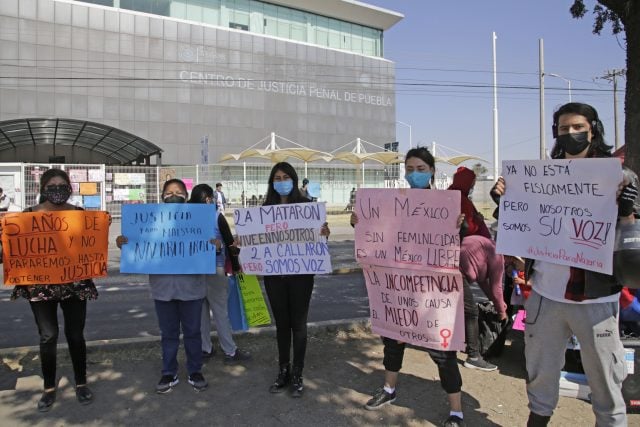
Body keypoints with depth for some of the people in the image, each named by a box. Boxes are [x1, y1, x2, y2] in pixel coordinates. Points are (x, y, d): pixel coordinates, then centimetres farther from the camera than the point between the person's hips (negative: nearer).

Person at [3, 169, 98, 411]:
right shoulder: (29, 214, 1)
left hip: (74, 283, 0)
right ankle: (49, 388, 21)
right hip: (40, 284, 0)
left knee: (75, 334, 7)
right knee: (48, 336, 4)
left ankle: (81, 383, 23)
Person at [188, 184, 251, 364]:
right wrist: (236, 267, 4)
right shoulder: (216, 217, -8)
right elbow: (230, 243, -6)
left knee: (201, 310, 14)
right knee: (220, 311, 2)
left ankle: (205, 348, 22)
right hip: (213, 269, -4)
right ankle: (230, 352, 8)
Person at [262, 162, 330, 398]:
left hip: (300, 272, -3)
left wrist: (324, 233, -24)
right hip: (274, 273, 3)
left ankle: (297, 374, 19)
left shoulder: (306, 204, -3)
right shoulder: (266, 208, 5)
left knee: (298, 322, 6)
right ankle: (283, 371, 28)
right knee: (281, 322, 14)